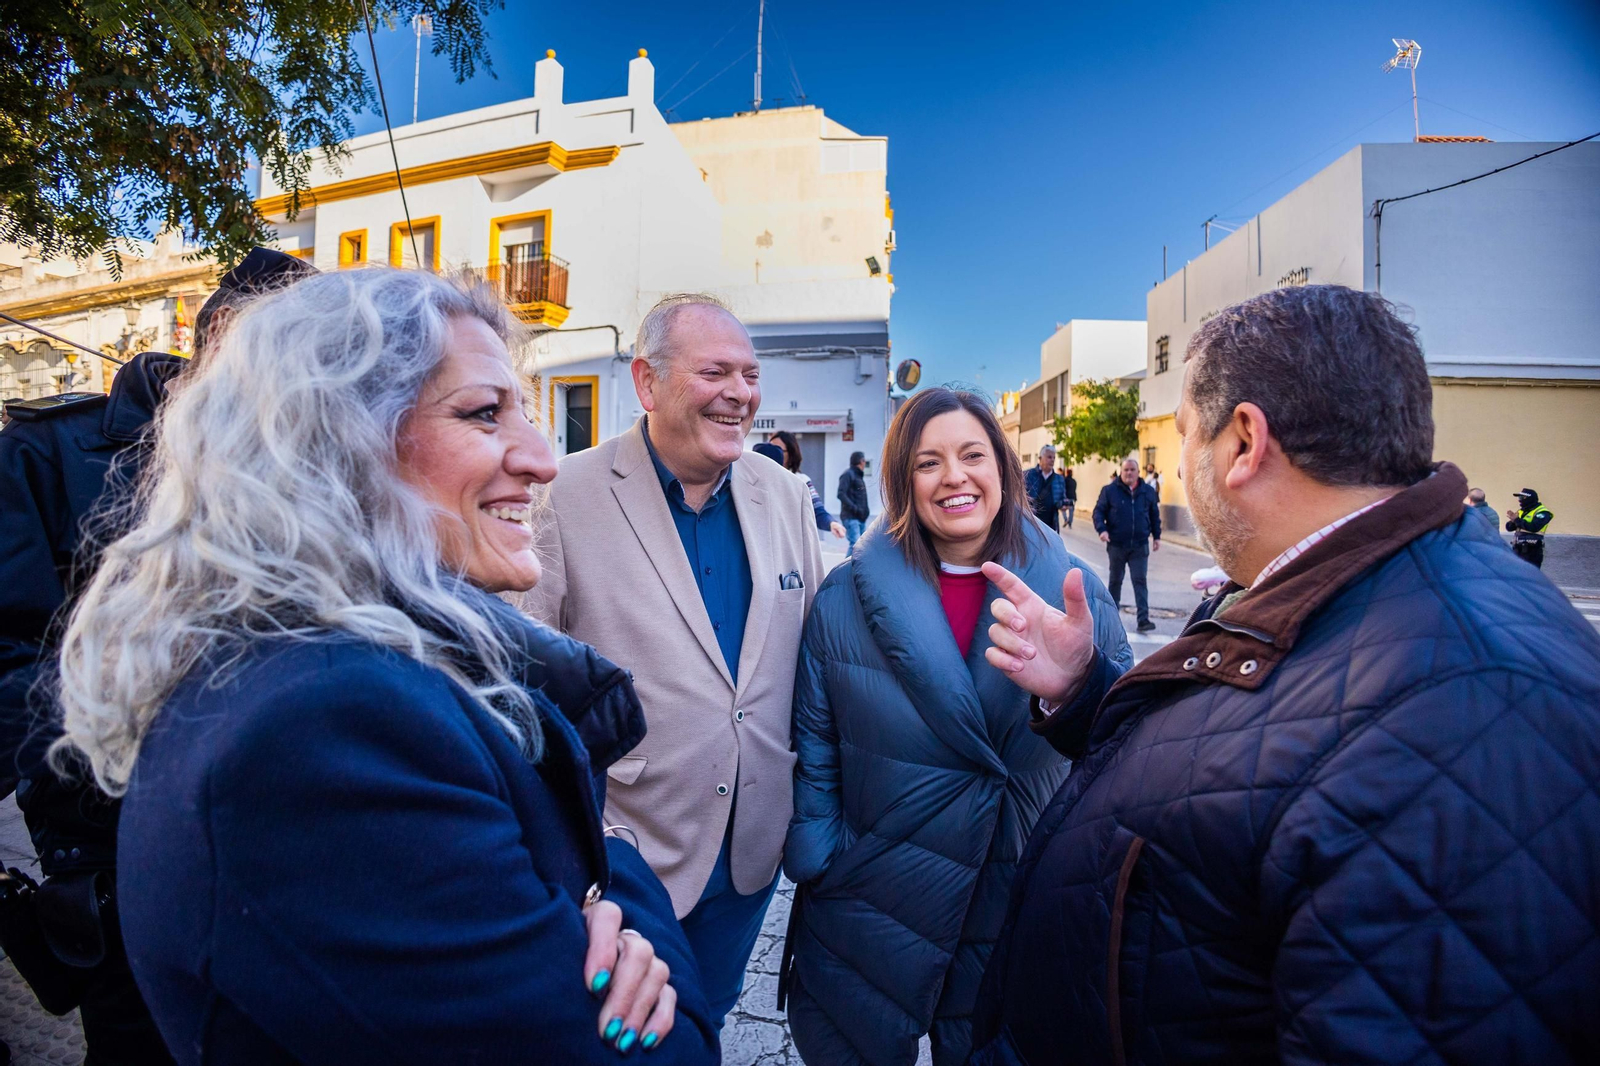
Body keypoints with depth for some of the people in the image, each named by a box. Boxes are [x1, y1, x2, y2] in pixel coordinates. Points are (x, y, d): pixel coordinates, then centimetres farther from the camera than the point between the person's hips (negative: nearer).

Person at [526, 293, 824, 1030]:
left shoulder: (783, 494, -1)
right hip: (623, 852, -4)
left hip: (752, 850, 5)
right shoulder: (567, 495, -17)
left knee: (706, 1024, 28)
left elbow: (812, 642, 7)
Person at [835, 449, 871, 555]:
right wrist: (855, 509, -19)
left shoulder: (859, 476, 21)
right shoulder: (848, 474, -6)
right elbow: (841, 494, -16)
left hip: (861, 518, 9)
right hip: (851, 517, -9)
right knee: (855, 545, -17)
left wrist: (865, 510, 5)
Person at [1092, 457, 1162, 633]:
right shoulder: (1110, 491, -1)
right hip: (1116, 545, -1)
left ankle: (1143, 619, -7)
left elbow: (1155, 515, 15)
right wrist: (1102, 529, -17)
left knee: (1140, 581, -4)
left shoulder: (1148, 491, 7)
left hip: (1140, 546, 1)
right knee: (1115, 580, 12)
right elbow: (1098, 511, -2)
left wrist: (1156, 536, 13)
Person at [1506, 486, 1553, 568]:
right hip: (1518, 549, 8)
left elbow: (1534, 527, -23)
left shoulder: (1542, 512, -6)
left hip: (1532, 551, -8)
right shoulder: (1521, 512, 17)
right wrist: (1512, 520, -9)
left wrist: (1517, 520, -18)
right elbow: (1509, 528, 12)